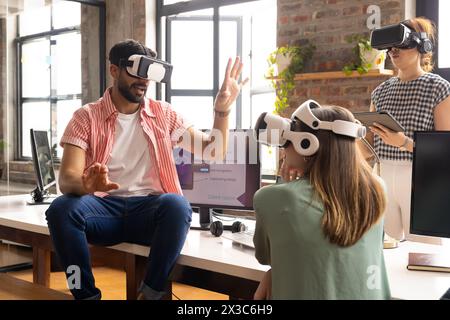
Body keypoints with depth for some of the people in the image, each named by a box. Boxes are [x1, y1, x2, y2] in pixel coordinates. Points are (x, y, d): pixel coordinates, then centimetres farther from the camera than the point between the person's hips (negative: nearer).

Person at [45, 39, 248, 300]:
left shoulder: (164, 114, 11)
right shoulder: (87, 117, 3)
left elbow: (213, 152, 10)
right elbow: (67, 178, -8)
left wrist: (222, 109, -6)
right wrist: (86, 184, -33)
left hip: (150, 208, 1)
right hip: (104, 208, 0)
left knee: (178, 205, -34)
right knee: (62, 208, -32)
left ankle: (151, 293, -18)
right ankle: (87, 294, -16)